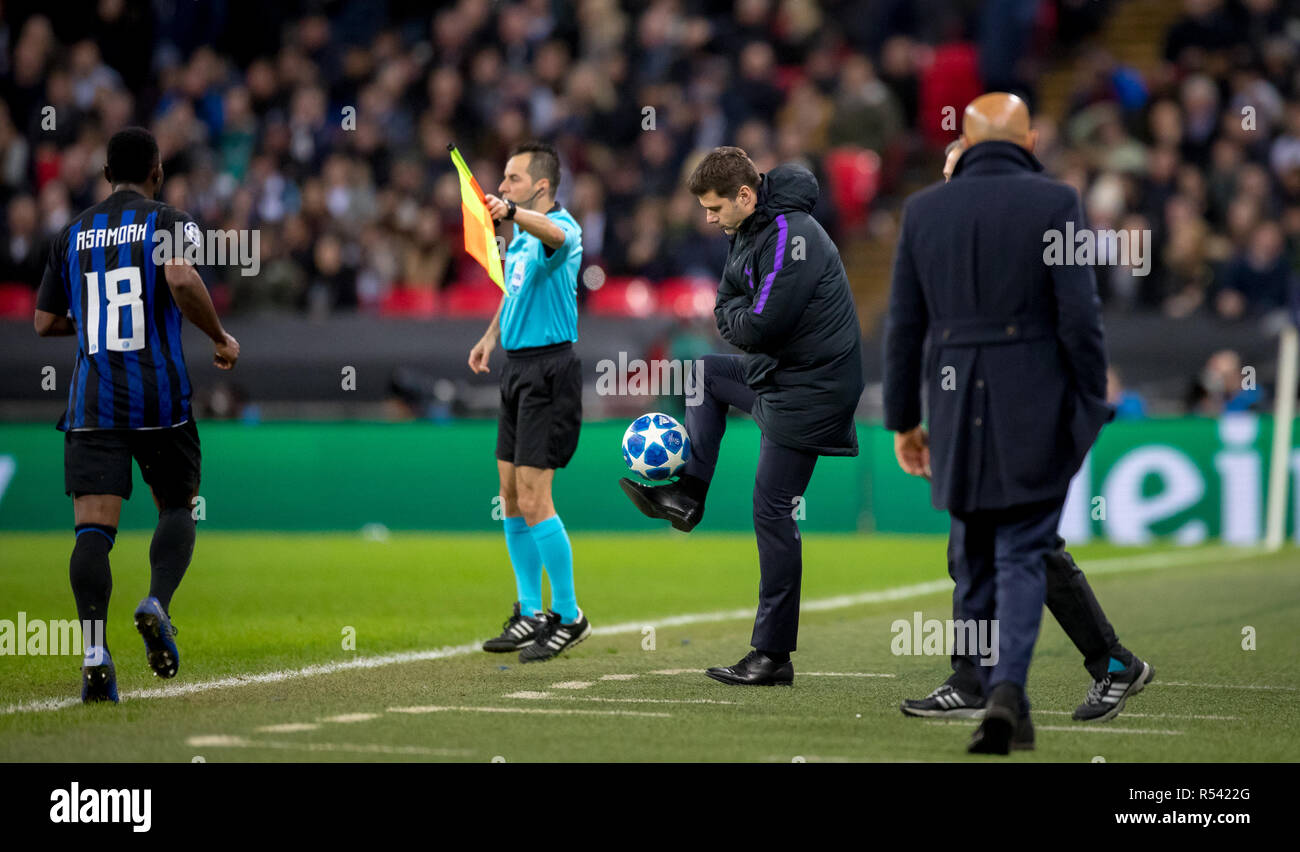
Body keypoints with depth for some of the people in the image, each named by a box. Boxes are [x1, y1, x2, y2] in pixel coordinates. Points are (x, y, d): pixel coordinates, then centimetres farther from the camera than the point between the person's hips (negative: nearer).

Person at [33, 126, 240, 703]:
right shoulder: (170, 223, 1)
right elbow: (181, 277, -20)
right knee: (177, 506, 16)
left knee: (93, 527, -6)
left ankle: (94, 647, -23)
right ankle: (157, 604, -10)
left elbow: (45, 322, 15)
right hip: (160, 394, -2)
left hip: (92, 400, 2)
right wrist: (221, 338, -6)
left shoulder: (72, 234, 13)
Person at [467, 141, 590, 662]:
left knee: (533, 499, -11)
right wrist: (491, 337, 22)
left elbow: (553, 233, -40)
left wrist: (512, 212, -58)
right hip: (517, 367, 9)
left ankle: (569, 616, -2)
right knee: (511, 497, 11)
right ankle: (530, 614, 20)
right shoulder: (518, 235, 15)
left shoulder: (564, 229, -14)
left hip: (549, 369, -9)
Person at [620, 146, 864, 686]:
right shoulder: (749, 233, 9)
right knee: (704, 374, 28)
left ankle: (773, 655, -4)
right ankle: (687, 495, 29)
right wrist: (741, 316, -5)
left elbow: (759, 327, -26)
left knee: (772, 512, -8)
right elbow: (726, 311, 16)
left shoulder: (790, 237, -23)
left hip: (809, 389, -10)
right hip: (775, 373, 10)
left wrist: (736, 317, -6)